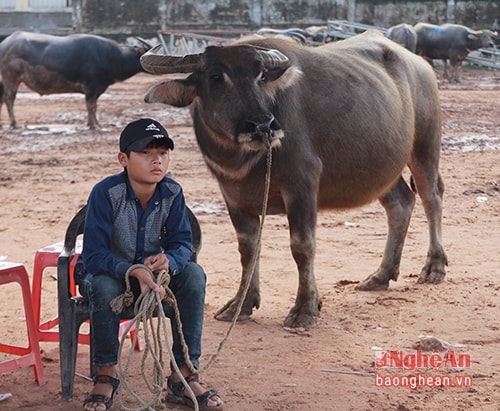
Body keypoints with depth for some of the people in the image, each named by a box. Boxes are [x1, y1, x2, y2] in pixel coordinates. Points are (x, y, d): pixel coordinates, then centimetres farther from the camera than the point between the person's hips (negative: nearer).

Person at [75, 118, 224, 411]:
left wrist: (168, 260, -37)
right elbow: (94, 255, -29)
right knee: (105, 287, -38)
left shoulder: (172, 193, -11)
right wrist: (135, 271, -46)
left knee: (194, 273, -24)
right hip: (106, 272, -3)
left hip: (151, 272, 4)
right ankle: (106, 374, -15)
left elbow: (183, 243, -11)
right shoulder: (106, 193, -24)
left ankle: (183, 377, -19)